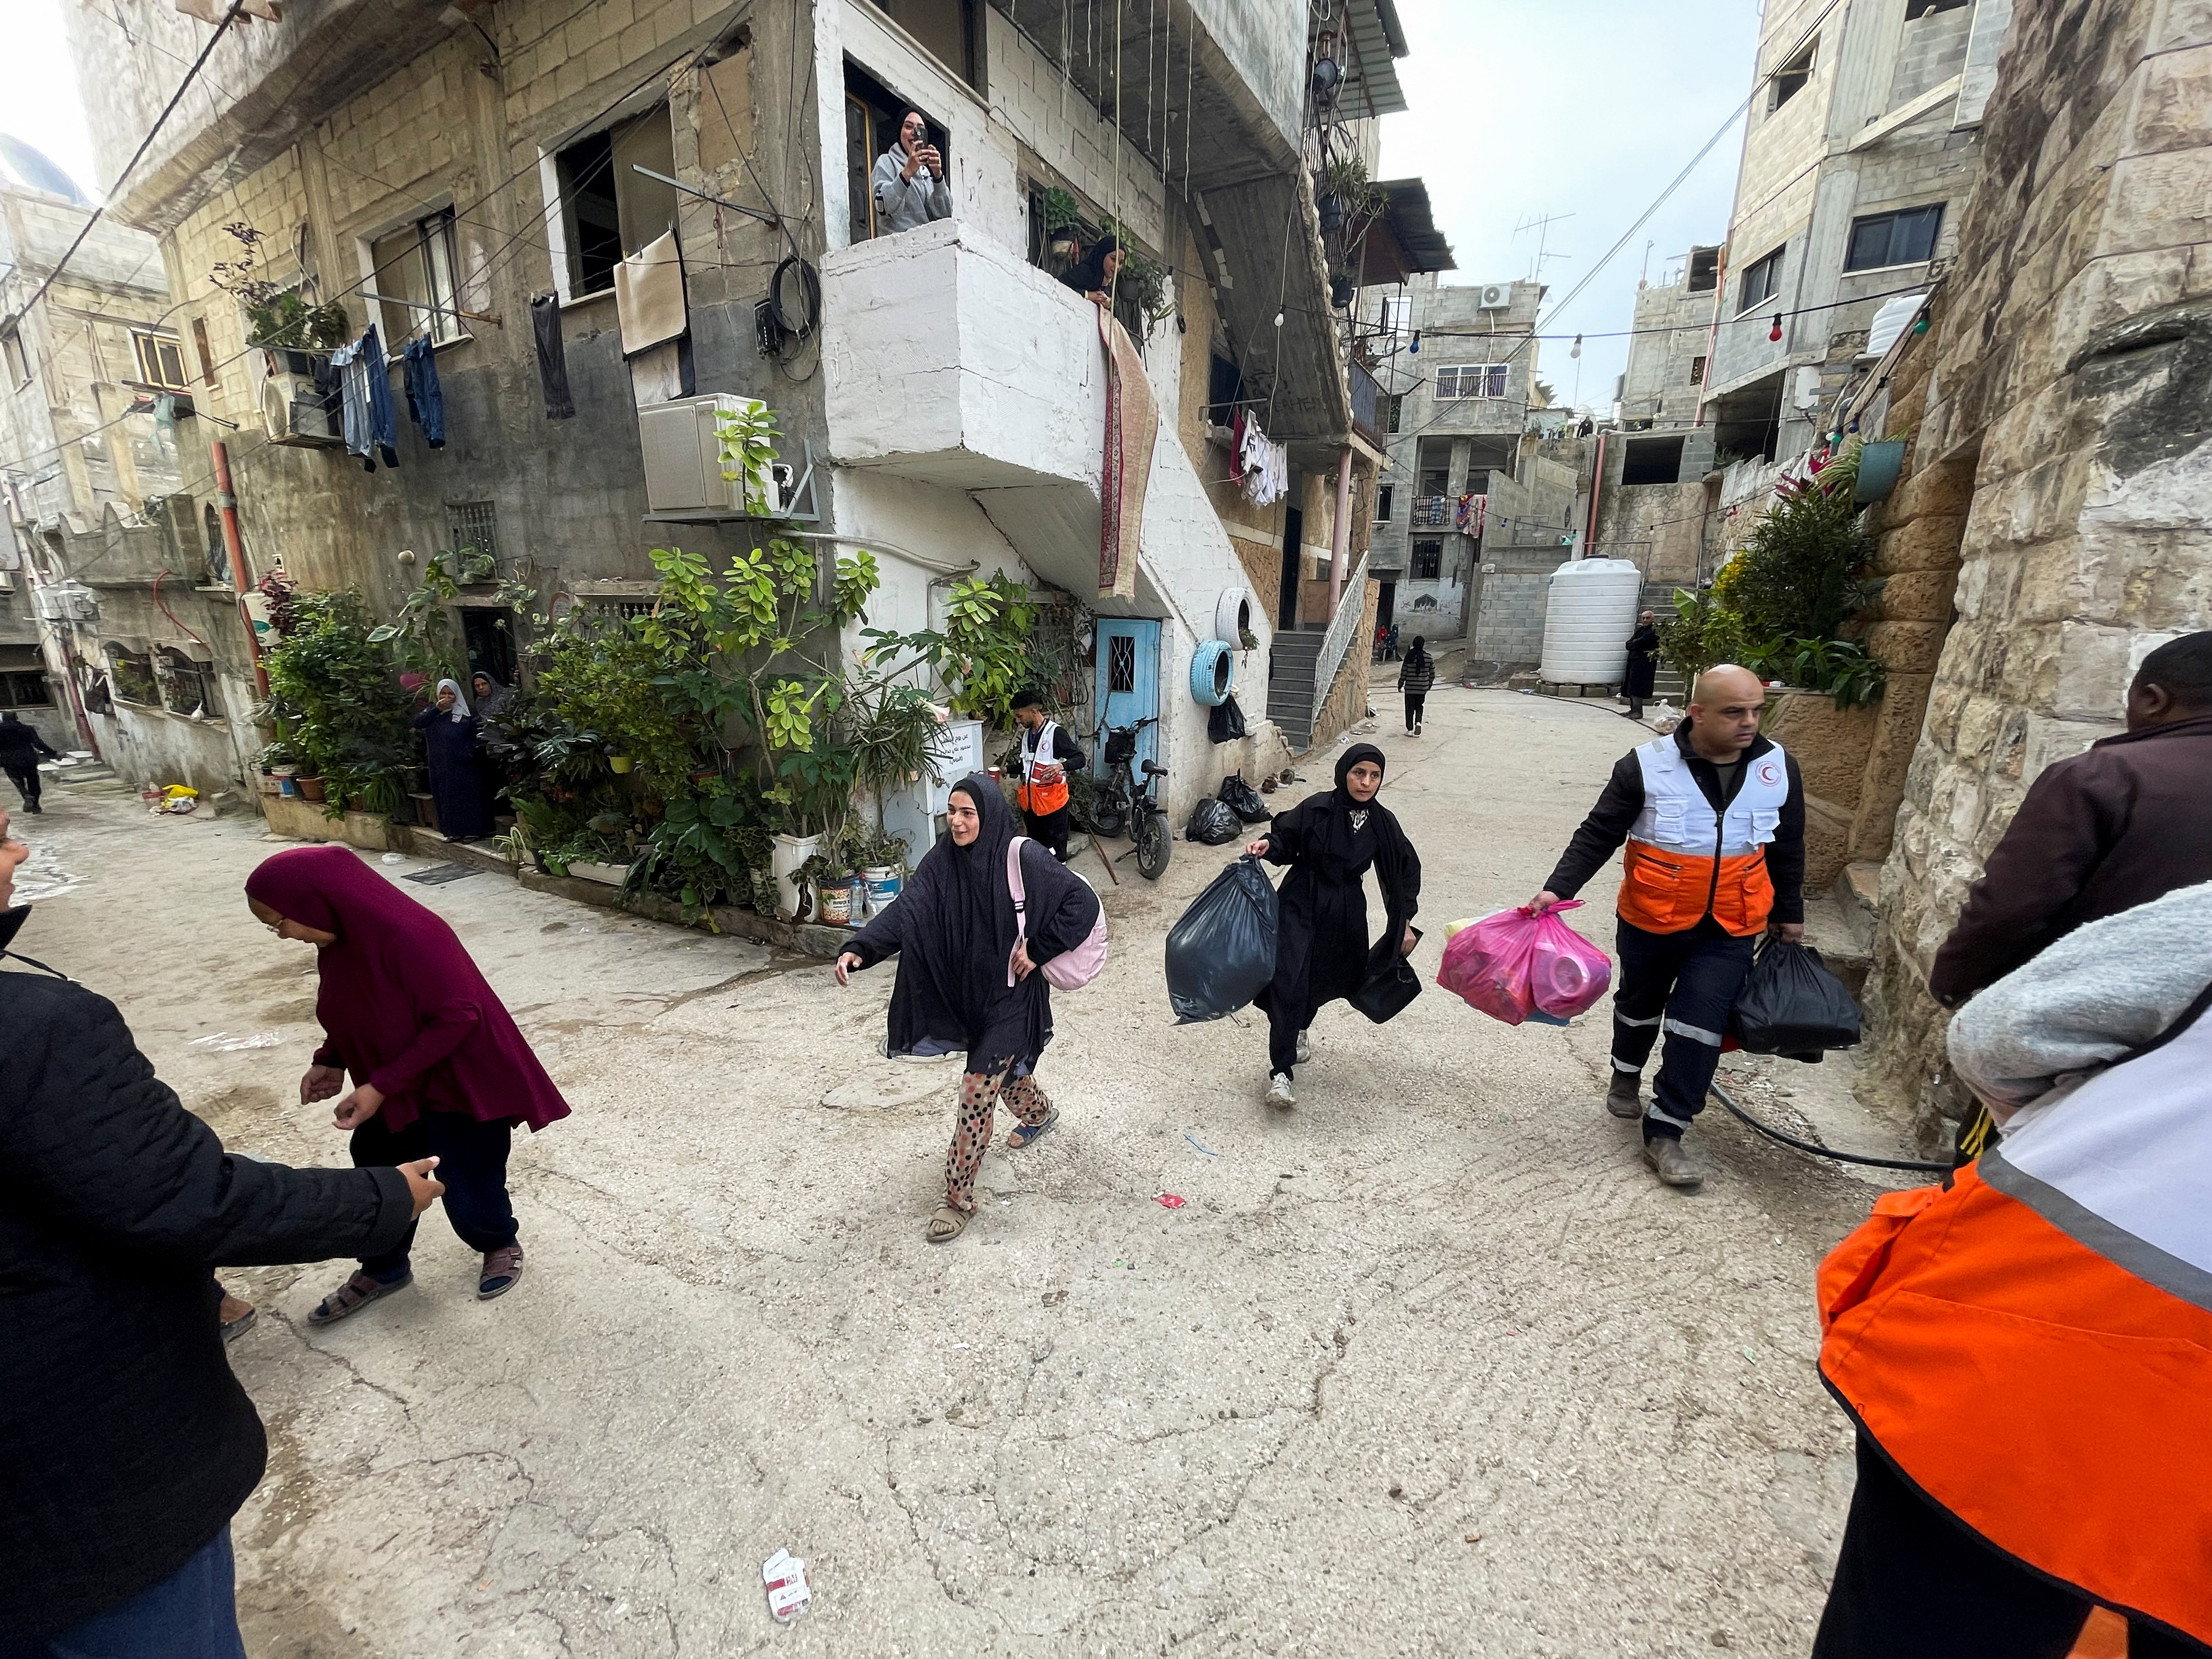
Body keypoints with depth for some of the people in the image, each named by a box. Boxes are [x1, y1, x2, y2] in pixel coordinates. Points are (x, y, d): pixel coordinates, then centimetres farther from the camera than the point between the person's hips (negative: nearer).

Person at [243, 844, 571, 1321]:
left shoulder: (410, 936, -31)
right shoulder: (339, 937, -4)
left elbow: (455, 1017, -28)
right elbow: (353, 1009, 12)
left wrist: (381, 1085, -24)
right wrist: (330, 1062, -2)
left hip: (463, 1083, -8)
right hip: (394, 1087, 8)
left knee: (467, 1193, 5)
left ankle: (501, 1245, 36)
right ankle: (382, 1271, 43)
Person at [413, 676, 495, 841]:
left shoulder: (465, 713, 1)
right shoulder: (432, 710, 10)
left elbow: (474, 737, 0)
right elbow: (418, 723, -7)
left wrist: (469, 755, -11)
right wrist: (436, 709, -15)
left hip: (462, 765, -3)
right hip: (441, 765, 3)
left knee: (467, 796, -2)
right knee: (447, 798, 6)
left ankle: (472, 830, 2)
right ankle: (454, 831, 11)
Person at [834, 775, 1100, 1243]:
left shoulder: (1023, 859, -20)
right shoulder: (942, 861, -8)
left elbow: (1083, 901, -17)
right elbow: (905, 911, -19)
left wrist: (1039, 951, -17)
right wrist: (860, 949, -34)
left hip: (1010, 996, -5)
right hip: (965, 993, 6)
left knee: (977, 1089, -5)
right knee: (1001, 1068, 25)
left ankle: (959, 1198, 12)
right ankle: (1040, 1113, 58)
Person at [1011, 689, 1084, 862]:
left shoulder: (1056, 732, -14)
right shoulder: (1026, 735, 12)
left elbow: (1080, 759, -18)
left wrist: (1061, 766, -36)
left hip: (1052, 800, -8)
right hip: (1029, 800, 8)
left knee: (1055, 851, -1)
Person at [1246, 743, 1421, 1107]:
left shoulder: (1383, 822, -1)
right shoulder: (1317, 808, -10)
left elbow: (1405, 870, 10)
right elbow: (1286, 839, -1)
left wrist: (1404, 921, 11)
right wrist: (1268, 845, -25)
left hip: (1345, 912, 4)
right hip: (1300, 903, -3)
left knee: (1328, 978, 16)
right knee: (1288, 980, -15)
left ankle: (1299, 1026, 51)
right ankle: (1280, 1073, -9)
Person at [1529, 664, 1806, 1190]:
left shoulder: (1779, 768, -4)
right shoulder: (1646, 765, -15)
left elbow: (1787, 850, 10)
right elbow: (1598, 835, -12)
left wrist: (1789, 914, 16)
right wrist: (1558, 889, -22)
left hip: (1728, 931, 2)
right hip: (1650, 922, -1)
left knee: (1698, 1026, -3)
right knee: (1638, 1006, 19)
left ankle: (1664, 1135, 9)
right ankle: (1626, 1075, 48)